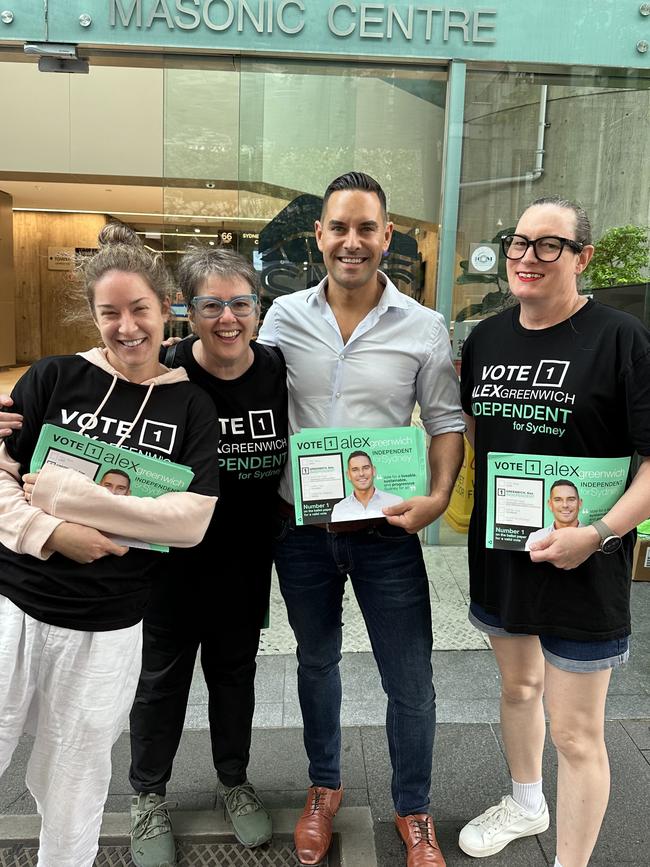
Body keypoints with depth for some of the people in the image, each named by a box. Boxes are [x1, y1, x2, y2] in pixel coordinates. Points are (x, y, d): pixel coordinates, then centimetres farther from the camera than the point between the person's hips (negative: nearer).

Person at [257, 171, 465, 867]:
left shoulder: (423, 328, -5)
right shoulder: (285, 317, -1)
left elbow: (447, 423, -1)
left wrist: (438, 498, -17)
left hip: (385, 532, -1)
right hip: (301, 528, 2)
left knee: (410, 684, 8)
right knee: (316, 662, 21)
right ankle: (324, 788, 45)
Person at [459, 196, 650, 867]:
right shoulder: (486, 338, 4)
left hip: (580, 567, -6)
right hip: (498, 552, 6)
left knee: (575, 733, 6)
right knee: (518, 686, 26)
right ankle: (524, 804, 52)